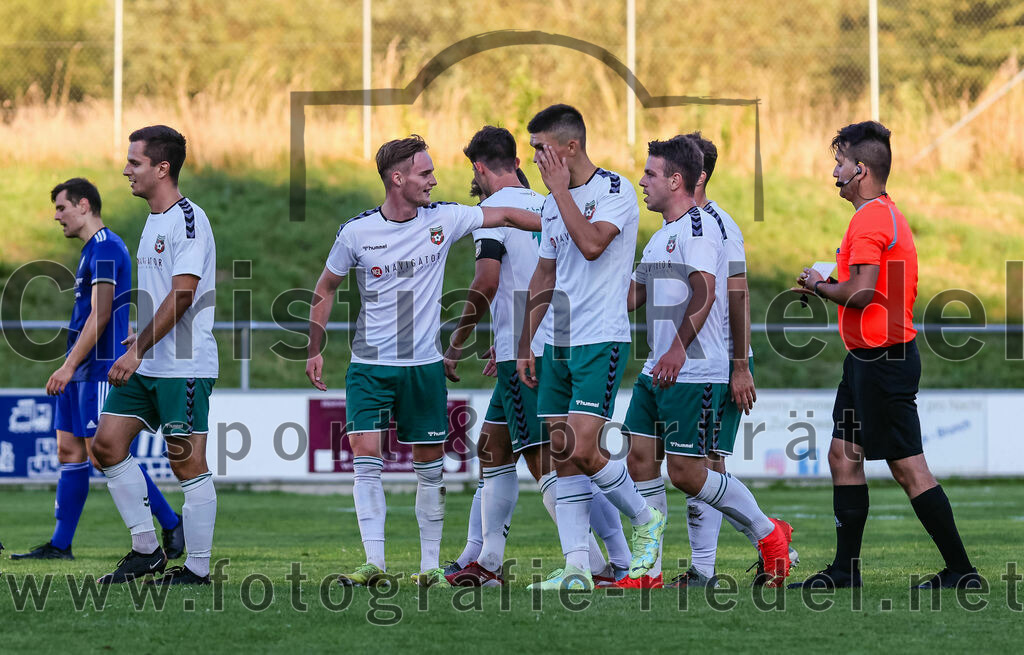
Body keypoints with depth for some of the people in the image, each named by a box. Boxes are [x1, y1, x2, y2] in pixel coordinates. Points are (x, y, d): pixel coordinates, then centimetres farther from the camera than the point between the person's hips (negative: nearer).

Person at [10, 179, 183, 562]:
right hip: (82, 372, 10)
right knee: (69, 451, 6)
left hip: (99, 371, -10)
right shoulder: (93, 250, 18)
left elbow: (99, 316, -21)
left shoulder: (105, 249, -14)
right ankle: (60, 545, 6)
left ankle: (171, 524, -2)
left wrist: (69, 366, -22)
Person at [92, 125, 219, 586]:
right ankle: (146, 549, 10)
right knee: (107, 443, 3)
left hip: (185, 366, -9)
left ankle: (197, 568, 3)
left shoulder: (188, 219, -14)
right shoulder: (153, 221, 15)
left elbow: (182, 296, -21)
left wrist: (138, 350, -22)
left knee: (187, 462, -5)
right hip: (146, 367, 9)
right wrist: (141, 339, 18)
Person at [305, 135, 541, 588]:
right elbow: (326, 289, 7)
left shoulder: (442, 220, -3)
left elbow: (505, 216, 6)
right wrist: (314, 351, 6)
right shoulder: (356, 232, -6)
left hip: (424, 364, 2)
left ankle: (430, 564, 13)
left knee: (430, 465, 4)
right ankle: (374, 563, -12)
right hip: (370, 365, -1)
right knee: (365, 456, -13)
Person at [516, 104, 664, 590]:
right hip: (559, 344, 8)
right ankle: (576, 567, 2)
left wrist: (560, 189, -15)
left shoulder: (615, 190, -8)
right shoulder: (552, 203, 15)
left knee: (582, 451, -15)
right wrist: (525, 343, 18)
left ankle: (645, 519, 10)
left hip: (602, 340, -8)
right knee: (561, 456, 1)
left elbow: (592, 243, -24)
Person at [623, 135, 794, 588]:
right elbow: (636, 294, 30)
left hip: (694, 372, -10)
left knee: (686, 472, -7)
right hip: (657, 370, 10)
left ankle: (769, 534, 9)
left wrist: (678, 349, -31)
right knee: (640, 457, 3)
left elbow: (704, 292, -24)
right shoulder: (661, 235, 19)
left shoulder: (698, 226, -12)